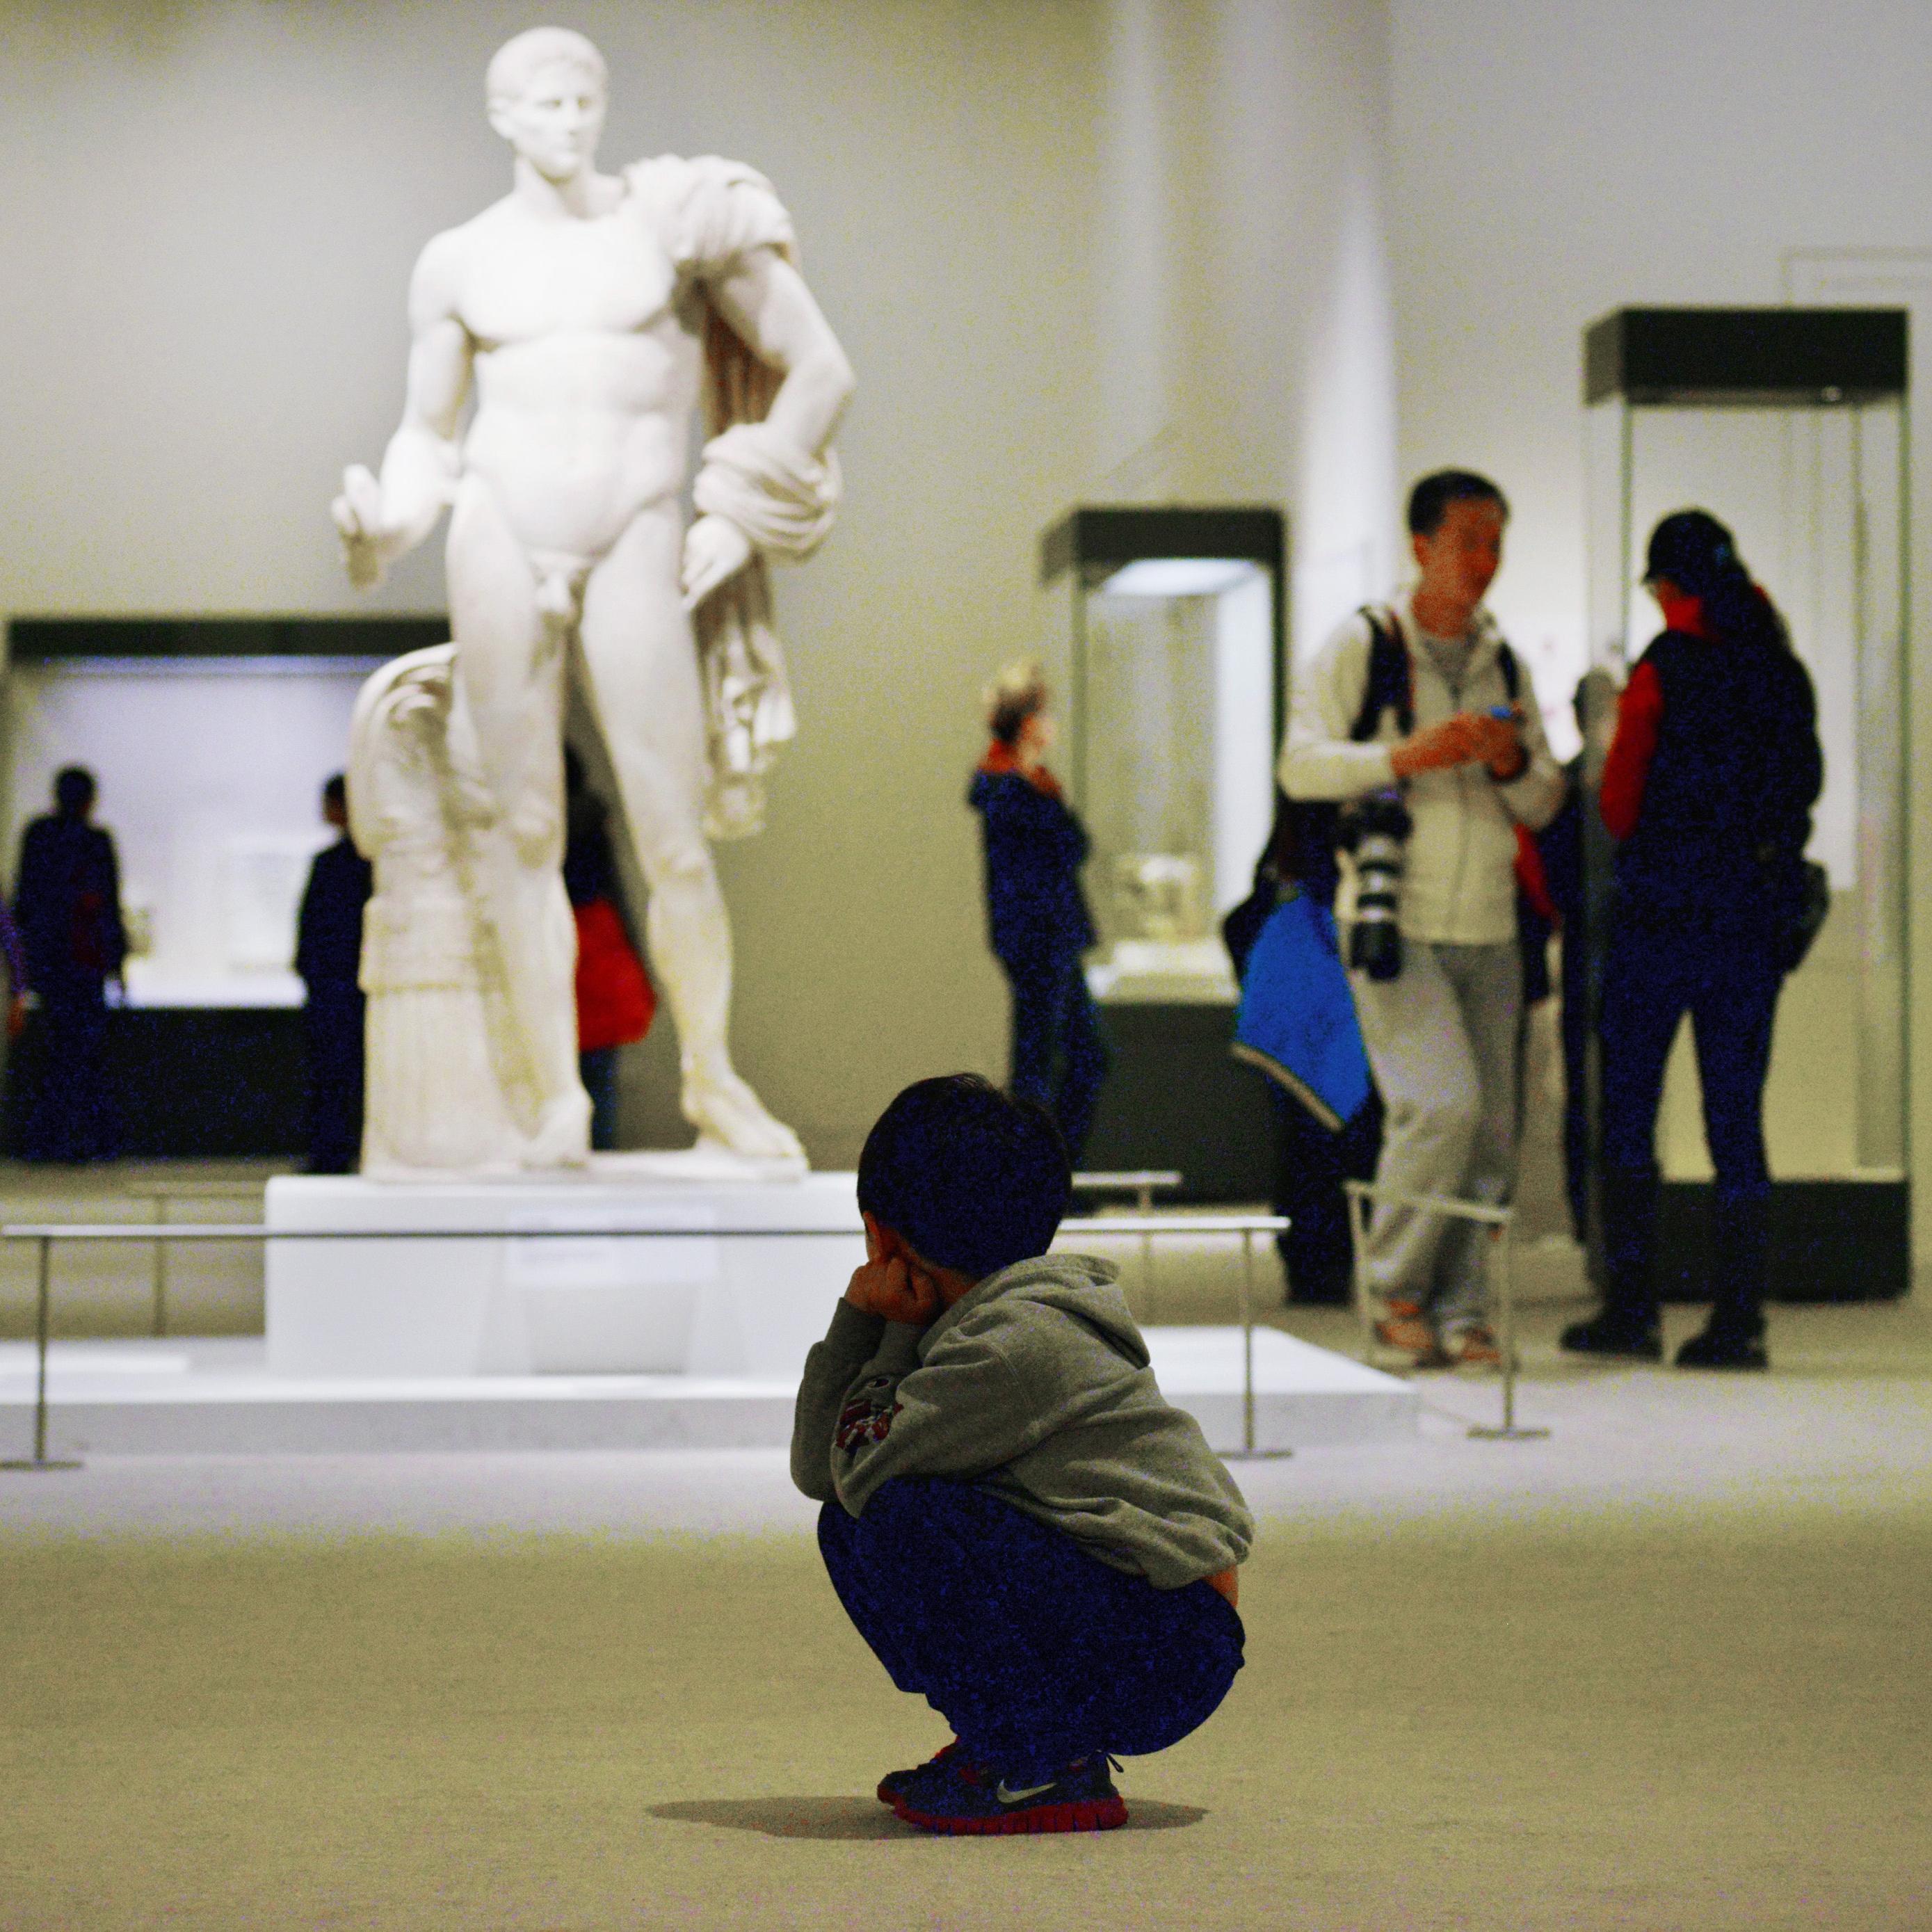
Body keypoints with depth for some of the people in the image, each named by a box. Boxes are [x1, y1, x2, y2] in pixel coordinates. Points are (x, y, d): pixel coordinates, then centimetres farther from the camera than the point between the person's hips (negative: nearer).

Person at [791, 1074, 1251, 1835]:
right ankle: (1005, 1742, 10)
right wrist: (857, 1318, 4)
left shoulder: (1016, 1345, -17)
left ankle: (1048, 1772, -14)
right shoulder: (972, 1328, 14)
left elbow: (861, 1467, -19)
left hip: (1165, 1656, -10)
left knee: (901, 1515, -24)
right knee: (849, 1528, 9)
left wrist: (902, 1332, -4)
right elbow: (816, 1469, 13)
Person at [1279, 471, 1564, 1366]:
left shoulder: (1503, 661, 14)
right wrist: (1407, 756, -21)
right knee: (1442, 1101, -19)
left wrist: (1515, 766, -6)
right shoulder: (1360, 646, -1)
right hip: (1393, 921, -6)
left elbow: (1545, 804, 17)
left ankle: (1458, 1310, 11)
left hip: (1487, 928, 6)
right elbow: (1301, 765, -9)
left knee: (1489, 1132, 3)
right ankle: (1394, 1289, -3)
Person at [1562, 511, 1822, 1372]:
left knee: (1626, 1112, 4)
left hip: (1662, 913, -5)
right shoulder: (1783, 672, 7)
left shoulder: (1665, 669, -8)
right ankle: (1738, 1320, 2)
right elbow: (1804, 790, 13)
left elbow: (1620, 799, -5)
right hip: (1754, 917, 5)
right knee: (1736, 1118, 5)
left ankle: (1631, 1307, 1)